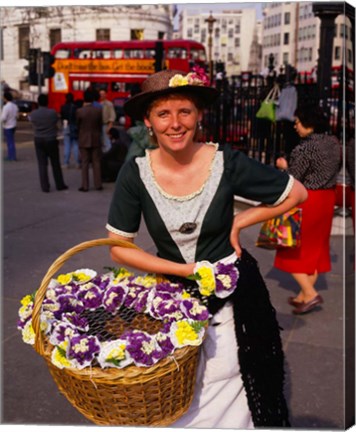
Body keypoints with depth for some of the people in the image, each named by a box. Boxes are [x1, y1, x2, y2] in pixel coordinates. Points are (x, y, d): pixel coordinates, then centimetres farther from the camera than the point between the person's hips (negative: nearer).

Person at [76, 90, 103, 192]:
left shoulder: (79, 111, -11)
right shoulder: (98, 110, -6)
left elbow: (78, 125, 0)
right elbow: (100, 124, 4)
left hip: (84, 140, -2)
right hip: (96, 139, 2)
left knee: (85, 163, 3)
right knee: (96, 162, 8)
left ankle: (85, 186, 4)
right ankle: (98, 185, 11)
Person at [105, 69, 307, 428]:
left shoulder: (227, 163, -14)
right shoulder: (135, 173, -11)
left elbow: (297, 193, -2)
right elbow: (119, 248, -7)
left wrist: (239, 222, -9)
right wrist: (185, 270, -14)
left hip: (232, 296, -1)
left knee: (227, 403, 11)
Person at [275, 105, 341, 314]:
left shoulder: (305, 148, -20)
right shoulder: (334, 143, 4)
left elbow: (293, 179, -18)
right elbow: (335, 170, 12)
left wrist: (284, 166, 0)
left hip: (307, 200, -8)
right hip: (328, 197, 8)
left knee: (294, 249, 6)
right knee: (316, 245, 15)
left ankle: (310, 294, -1)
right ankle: (305, 294, 24)